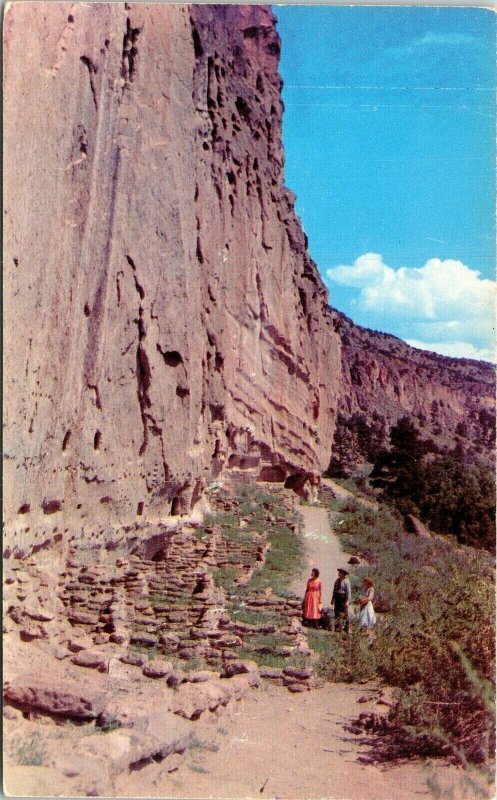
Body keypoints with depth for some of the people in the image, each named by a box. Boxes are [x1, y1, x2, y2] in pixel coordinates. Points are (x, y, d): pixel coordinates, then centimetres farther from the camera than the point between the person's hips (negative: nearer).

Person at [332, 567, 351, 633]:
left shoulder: (346, 581, -11)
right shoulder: (337, 580, 10)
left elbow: (348, 591, -15)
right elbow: (334, 590, 15)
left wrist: (347, 601, -21)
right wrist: (333, 599, 14)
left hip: (343, 598, -7)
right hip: (337, 598, 7)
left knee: (344, 614, -1)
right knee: (337, 613, 10)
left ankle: (346, 629, 8)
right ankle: (337, 627, 20)